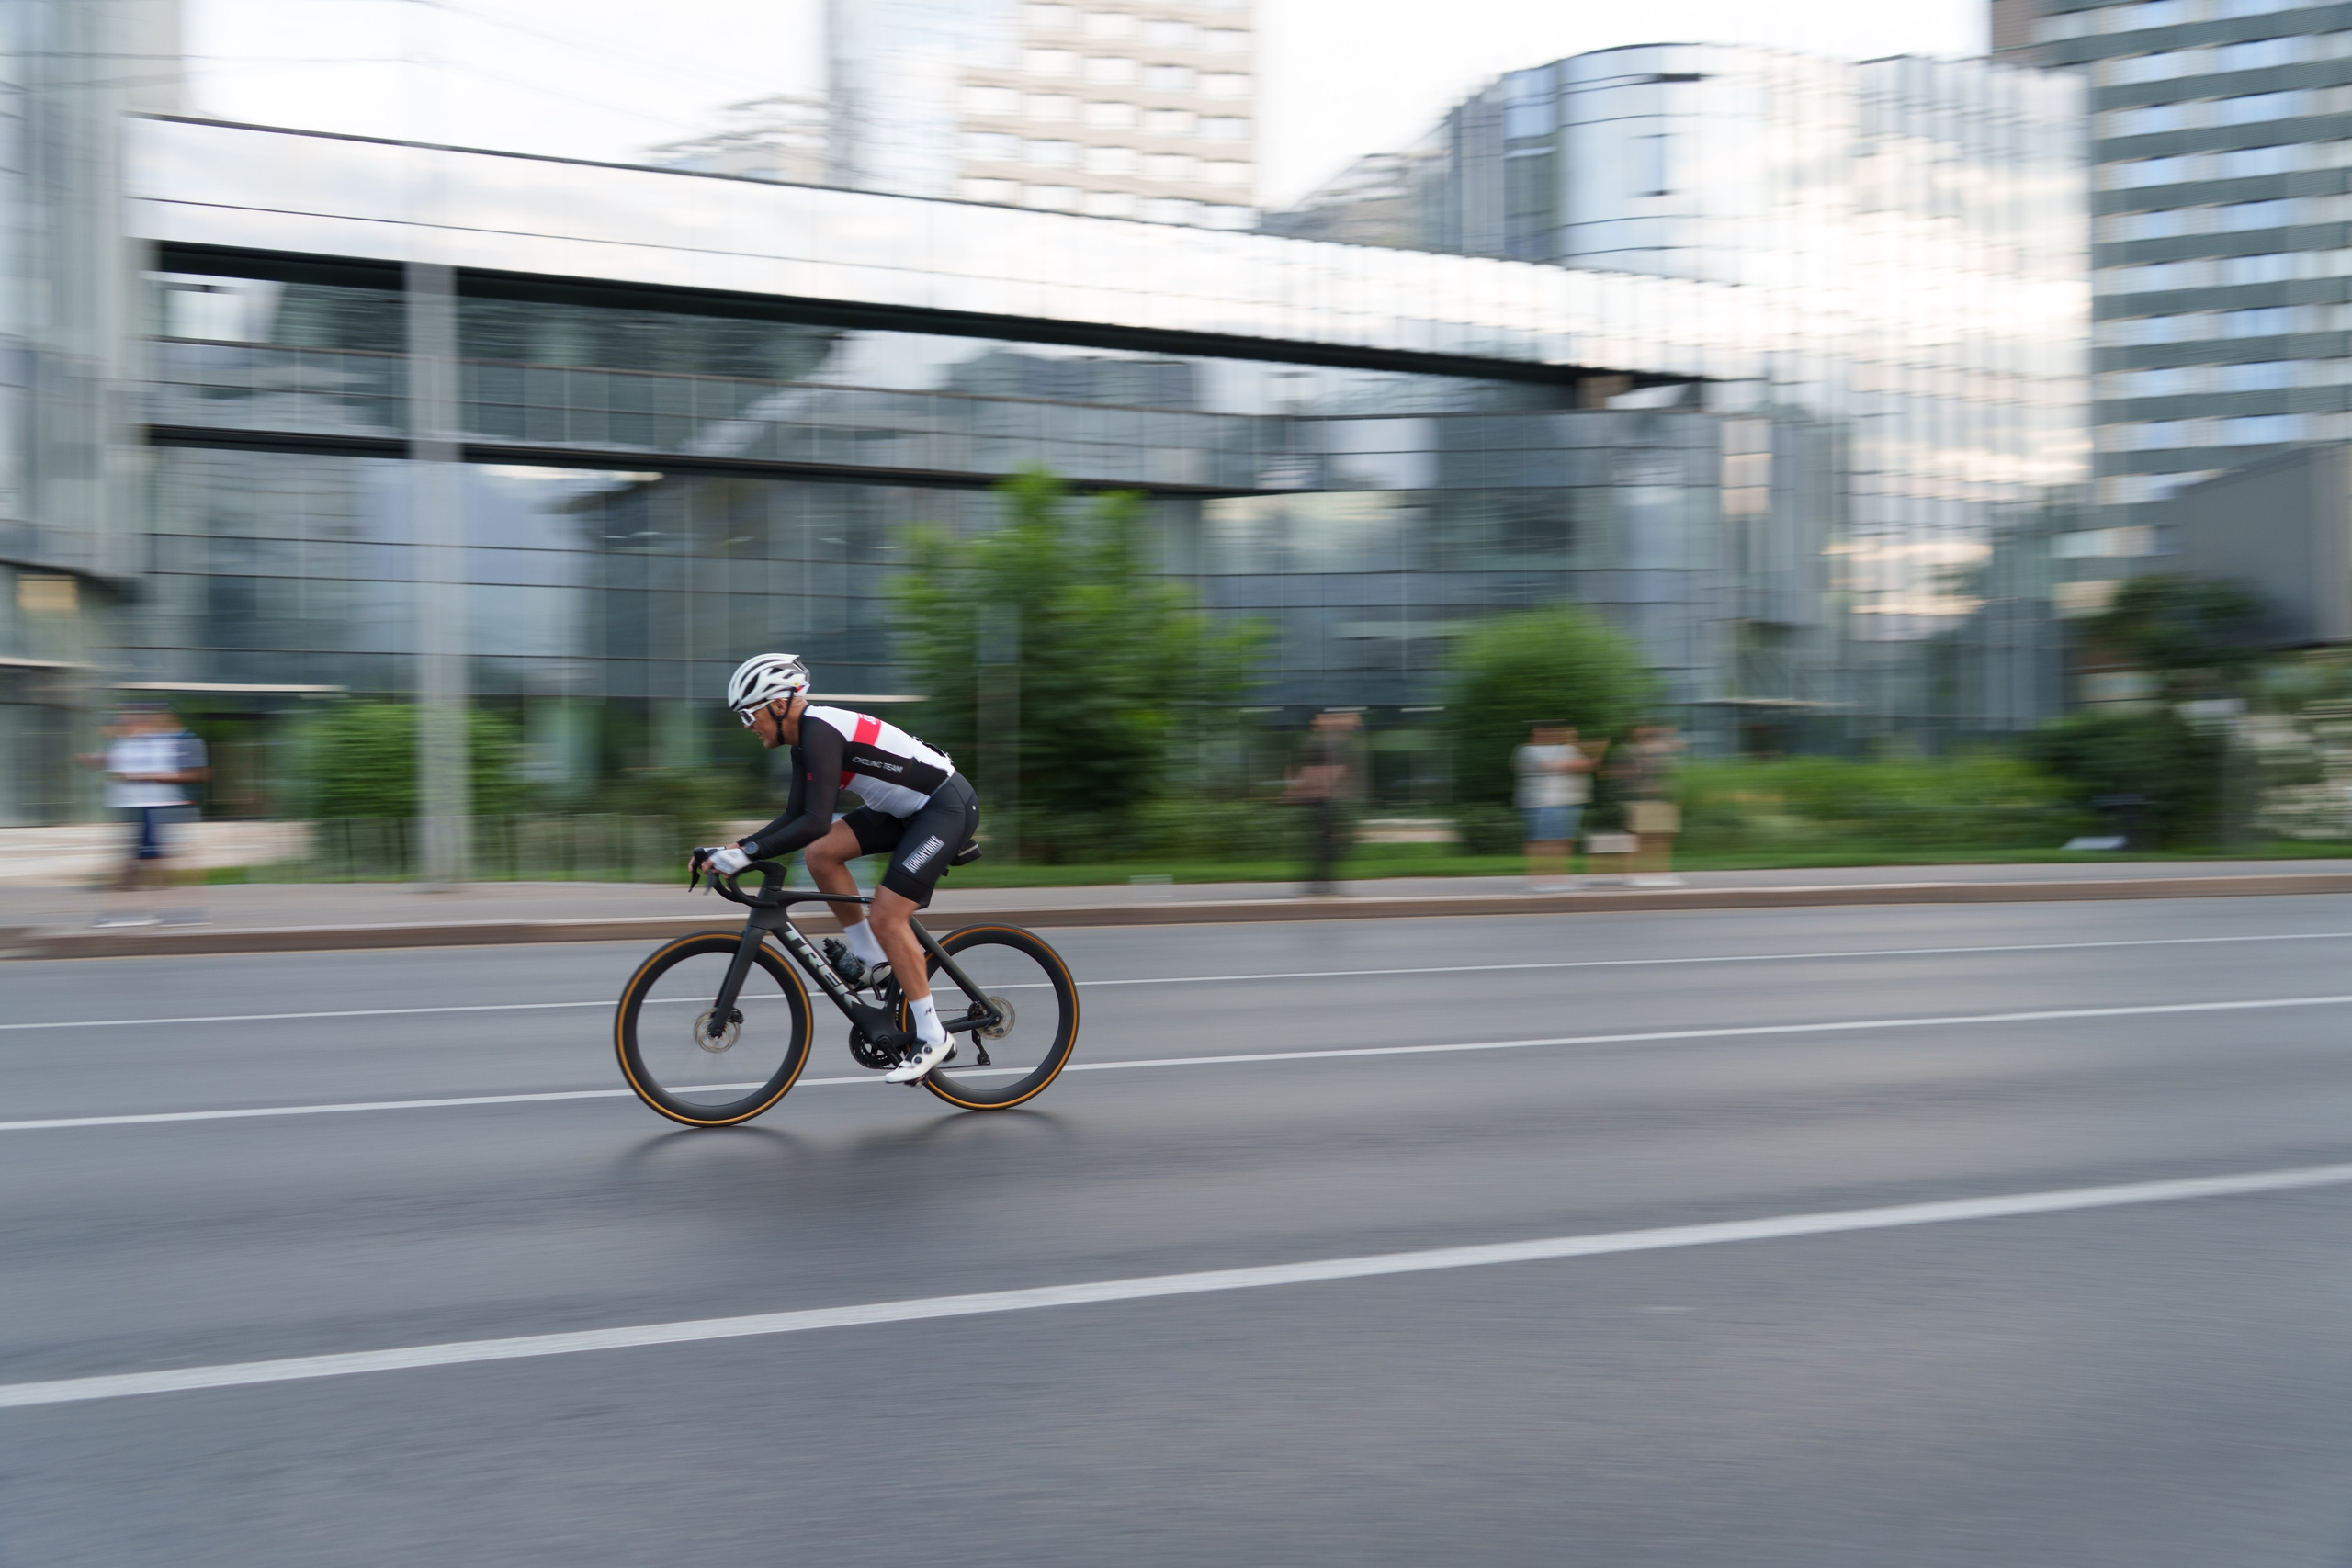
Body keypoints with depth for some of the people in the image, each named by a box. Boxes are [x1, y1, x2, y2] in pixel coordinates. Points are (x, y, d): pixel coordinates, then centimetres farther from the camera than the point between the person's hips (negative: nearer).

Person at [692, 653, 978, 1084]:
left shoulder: (819, 732, -22)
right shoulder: (807, 736, 7)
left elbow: (815, 823, -30)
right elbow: (794, 818, 11)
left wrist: (747, 854, -29)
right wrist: (736, 848, 1)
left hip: (947, 806, -9)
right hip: (908, 807, 9)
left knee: (886, 918, -12)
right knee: (820, 854, -1)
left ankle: (933, 1038, -2)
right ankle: (873, 961, 10)